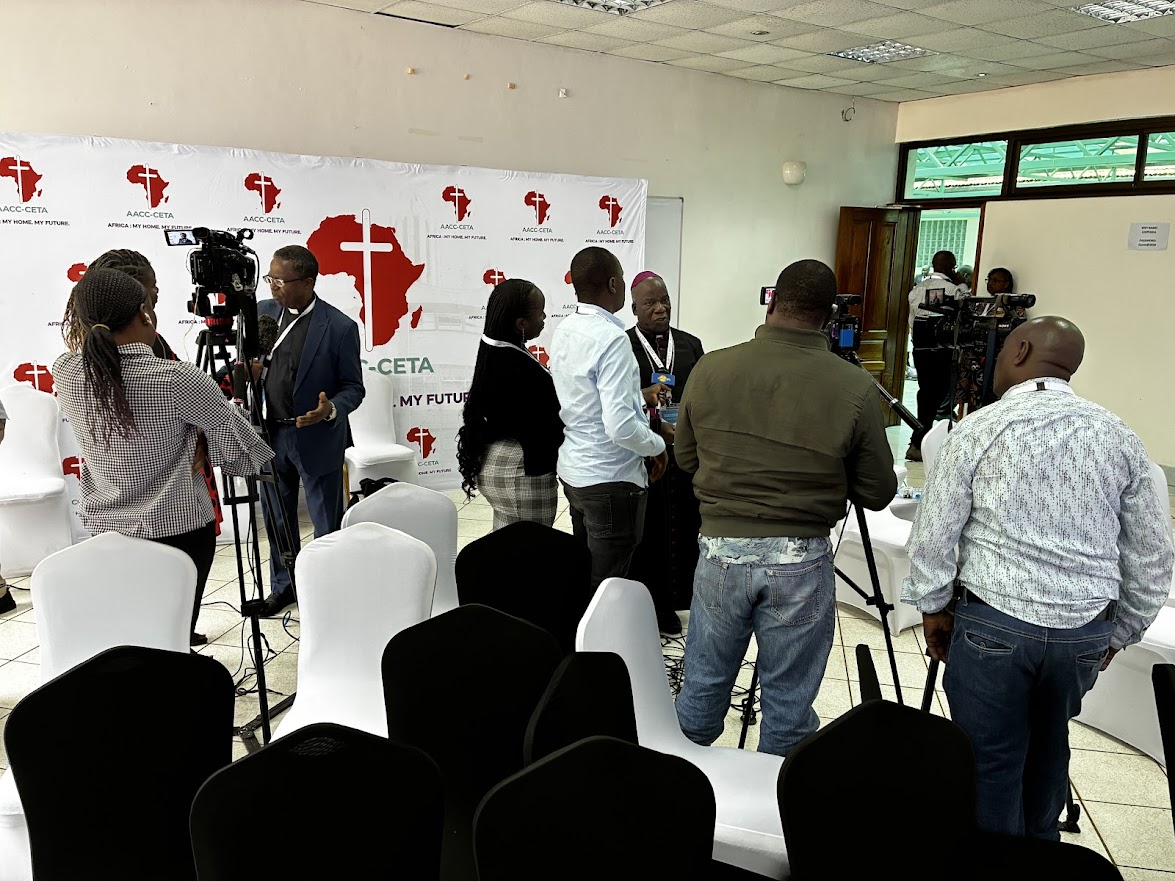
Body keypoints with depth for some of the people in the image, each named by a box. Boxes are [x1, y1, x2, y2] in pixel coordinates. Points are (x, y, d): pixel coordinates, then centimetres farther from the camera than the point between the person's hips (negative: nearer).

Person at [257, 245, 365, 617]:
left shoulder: (340, 327, -14)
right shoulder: (262, 312, 2)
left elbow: (353, 387, -9)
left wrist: (330, 410, -28)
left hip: (317, 439, -5)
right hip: (270, 435, 5)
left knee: (327, 524, 7)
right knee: (276, 519, 18)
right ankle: (283, 585, 37)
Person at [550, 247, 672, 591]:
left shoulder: (565, 330, 3)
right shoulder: (612, 339, -22)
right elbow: (621, 427, -27)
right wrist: (657, 445, -9)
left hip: (571, 470, 8)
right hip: (610, 479, -8)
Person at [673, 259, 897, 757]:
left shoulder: (710, 369, -5)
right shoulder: (855, 389, -11)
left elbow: (686, 458, 9)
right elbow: (877, 493, -2)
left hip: (721, 550, 2)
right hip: (801, 562, -2)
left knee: (703, 688, 19)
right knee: (788, 706, 15)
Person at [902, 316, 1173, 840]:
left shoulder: (977, 430, -8)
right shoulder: (1119, 437, 3)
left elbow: (933, 534, -6)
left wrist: (934, 607, 8)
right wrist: (1119, 633, 18)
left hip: (992, 625, -4)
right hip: (1086, 631, 5)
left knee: (991, 762, 8)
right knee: (1048, 749, 23)